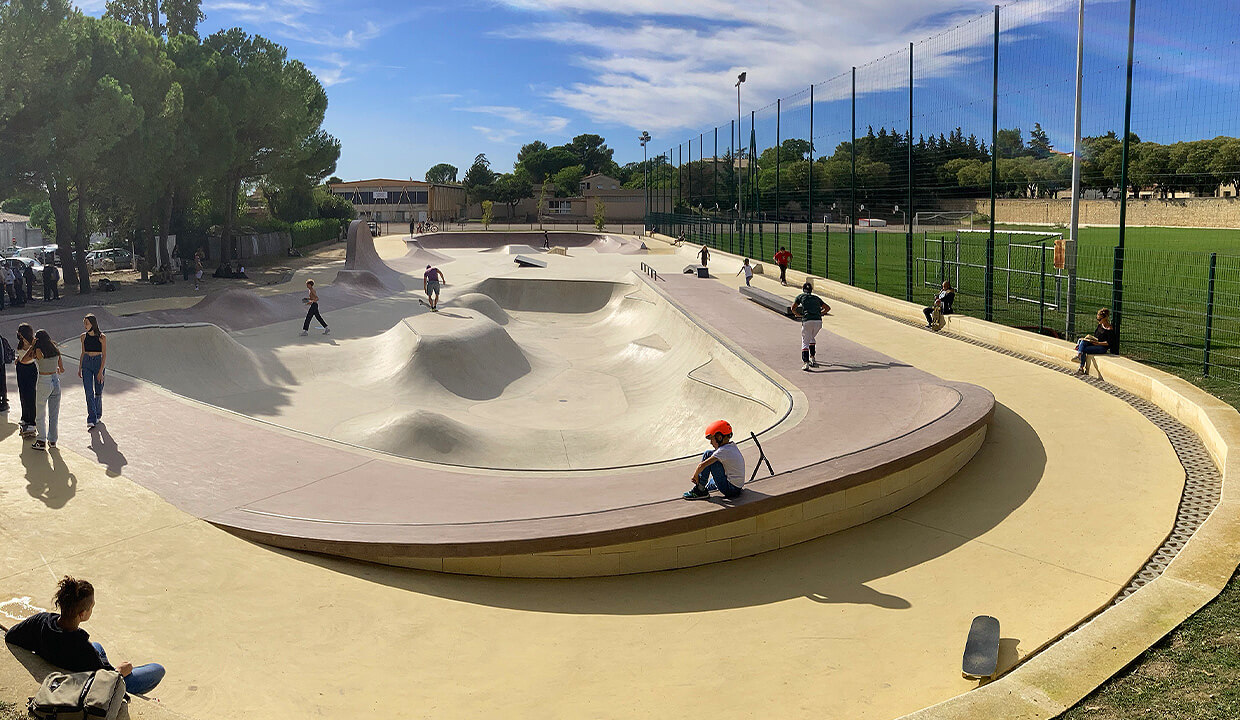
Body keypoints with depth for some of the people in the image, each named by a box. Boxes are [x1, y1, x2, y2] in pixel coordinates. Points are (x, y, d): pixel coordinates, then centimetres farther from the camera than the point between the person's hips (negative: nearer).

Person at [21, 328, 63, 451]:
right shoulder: (56, 350, 3)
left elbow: (23, 359, -4)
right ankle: (52, 440, 17)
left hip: (44, 383, -5)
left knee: (40, 414, 5)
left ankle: (41, 441, 2)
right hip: (56, 381, 5)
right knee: (54, 413, 12)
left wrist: (32, 346, -2)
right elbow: (62, 369, 10)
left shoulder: (38, 351, -13)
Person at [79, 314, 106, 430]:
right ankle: (91, 420, -8)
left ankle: (97, 415, 29)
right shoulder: (84, 336, 3)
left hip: (98, 363, -3)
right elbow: (83, 353, 13)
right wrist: (79, 368, 14)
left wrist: (101, 371, -14)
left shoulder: (102, 337, -9)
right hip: (86, 364, 3)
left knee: (98, 392, 9)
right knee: (89, 393, -6)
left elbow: (104, 355, -9)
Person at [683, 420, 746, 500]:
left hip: (730, 489, -9)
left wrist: (695, 476, -3)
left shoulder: (722, 451, -18)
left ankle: (700, 490, -5)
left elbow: (702, 465, -21)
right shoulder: (732, 446, 7)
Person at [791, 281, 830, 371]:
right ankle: (813, 358, 27)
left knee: (805, 342, 1)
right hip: (818, 321, 4)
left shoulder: (801, 296, 15)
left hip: (807, 321, -3)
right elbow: (828, 308, 26)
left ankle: (806, 363, -11)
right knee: (812, 338, 28)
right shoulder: (816, 298, 24)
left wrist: (799, 315, 22)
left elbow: (793, 308, 8)